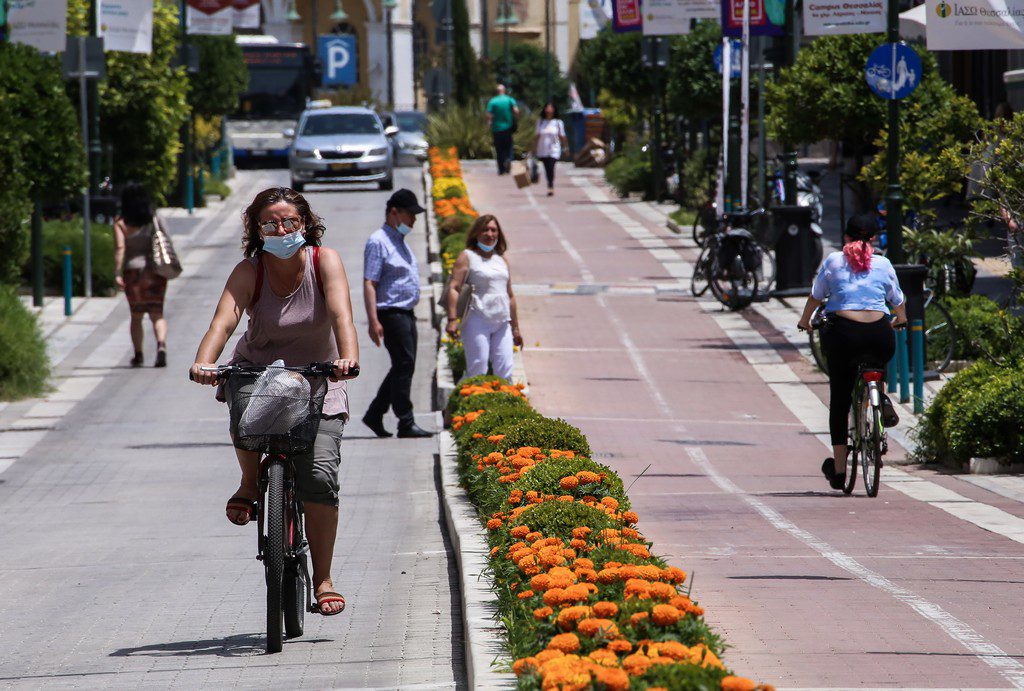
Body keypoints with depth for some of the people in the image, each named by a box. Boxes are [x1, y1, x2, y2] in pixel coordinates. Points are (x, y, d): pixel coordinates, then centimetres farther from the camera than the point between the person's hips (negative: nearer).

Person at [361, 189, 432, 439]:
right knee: (404, 365, -12)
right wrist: (373, 321, -24)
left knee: (403, 367, 11)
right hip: (390, 313, -10)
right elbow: (369, 283, -17)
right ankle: (405, 424, -12)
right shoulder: (378, 242, -12)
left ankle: (374, 415, 19)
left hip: (406, 313, 10)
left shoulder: (400, 241, 18)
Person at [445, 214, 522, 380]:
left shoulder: (502, 259, 20)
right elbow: (454, 288, -7)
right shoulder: (467, 257, 2)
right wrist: (452, 319, -19)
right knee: (478, 371, -11)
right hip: (477, 321, -5)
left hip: (502, 322, 5)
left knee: (505, 373, -3)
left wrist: (515, 328, 25)